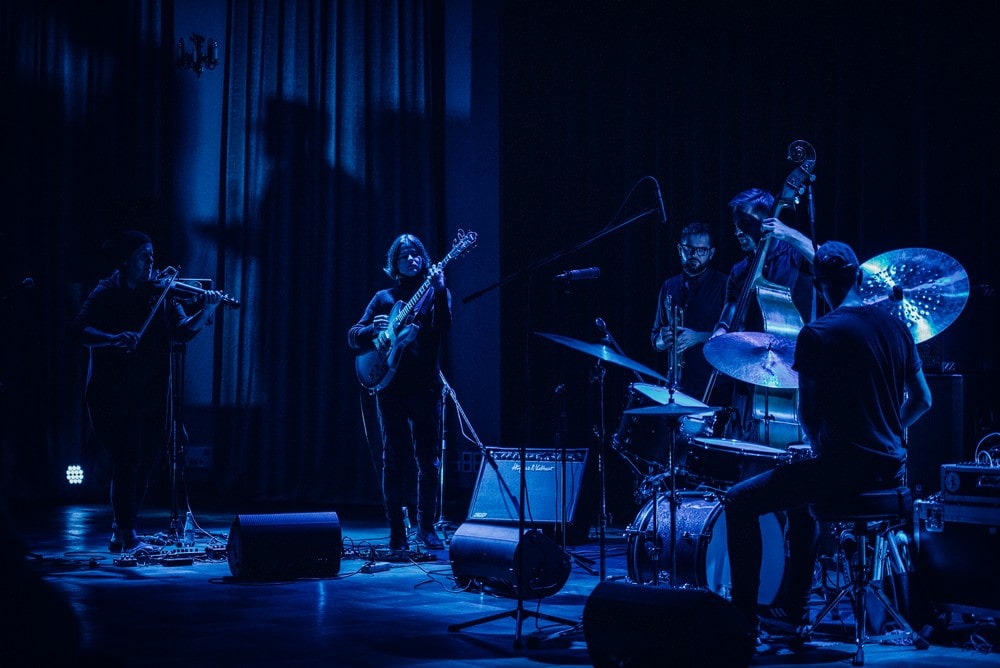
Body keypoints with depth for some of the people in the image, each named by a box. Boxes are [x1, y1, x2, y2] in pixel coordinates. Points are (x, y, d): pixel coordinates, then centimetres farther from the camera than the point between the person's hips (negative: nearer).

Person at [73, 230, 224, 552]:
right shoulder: (106, 294, -2)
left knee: (145, 461, 8)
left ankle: (120, 530, 23)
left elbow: (183, 330, -2)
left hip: (151, 395, 5)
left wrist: (207, 311, -20)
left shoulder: (161, 294, 8)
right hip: (115, 393, -4)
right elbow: (80, 330, -13)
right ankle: (128, 536, -4)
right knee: (127, 459, -9)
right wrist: (115, 338, -29)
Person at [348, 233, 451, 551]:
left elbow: (443, 327, -11)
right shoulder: (384, 298, 12)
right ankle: (397, 531, 5)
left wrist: (440, 291, -25)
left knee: (428, 460, 2)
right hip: (391, 386, 1)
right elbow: (353, 336, 8)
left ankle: (426, 527, 13)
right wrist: (373, 329, -13)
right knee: (395, 459, 0)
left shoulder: (435, 293, 9)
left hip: (427, 385, 0)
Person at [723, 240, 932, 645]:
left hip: (843, 466, -8)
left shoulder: (816, 335, -10)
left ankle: (745, 616, 4)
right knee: (799, 495, 33)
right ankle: (795, 608, 36)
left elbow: (807, 413, -7)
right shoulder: (896, 327, 8)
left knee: (740, 501, 5)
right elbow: (922, 401, 13)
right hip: (890, 469, 8)